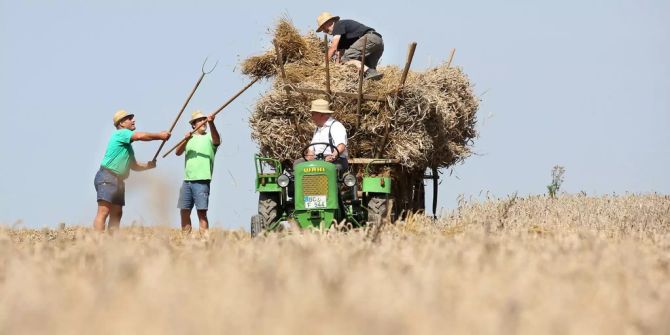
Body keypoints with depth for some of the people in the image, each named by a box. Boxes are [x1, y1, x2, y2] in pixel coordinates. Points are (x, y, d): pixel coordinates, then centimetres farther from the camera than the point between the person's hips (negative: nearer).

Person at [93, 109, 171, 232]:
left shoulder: (128, 145, 25)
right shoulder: (120, 133, -4)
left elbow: (134, 166, 28)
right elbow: (140, 136, -20)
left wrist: (148, 165, 11)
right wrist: (160, 136, -11)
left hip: (118, 181, 11)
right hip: (107, 178, -11)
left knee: (117, 213, 6)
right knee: (103, 212, -18)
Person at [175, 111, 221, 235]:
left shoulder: (209, 138, 3)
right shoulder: (189, 139, 16)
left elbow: (217, 140, -21)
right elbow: (178, 153, 3)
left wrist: (211, 123, -38)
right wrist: (186, 140, -16)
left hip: (202, 181, -5)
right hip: (187, 181, 5)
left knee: (202, 212, -11)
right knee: (184, 211, 6)